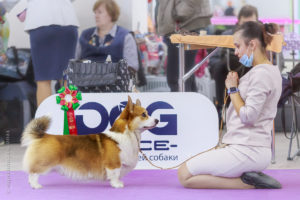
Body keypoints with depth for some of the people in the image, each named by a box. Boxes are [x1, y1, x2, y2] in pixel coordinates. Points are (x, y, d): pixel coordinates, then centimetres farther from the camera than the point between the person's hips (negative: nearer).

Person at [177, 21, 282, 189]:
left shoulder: (261, 74, -16)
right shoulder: (271, 71, 16)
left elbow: (248, 116, -20)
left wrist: (233, 89, -8)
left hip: (246, 151, -11)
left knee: (185, 175, -7)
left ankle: (248, 183, -12)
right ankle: (251, 178, 5)